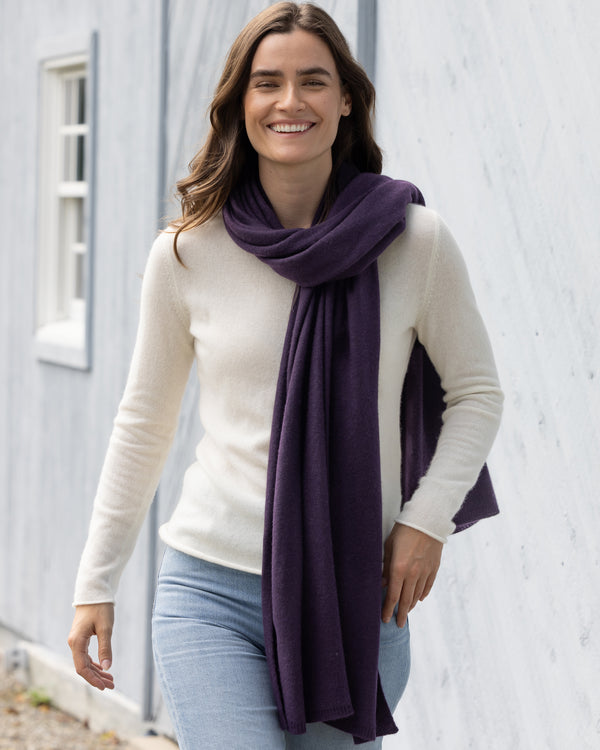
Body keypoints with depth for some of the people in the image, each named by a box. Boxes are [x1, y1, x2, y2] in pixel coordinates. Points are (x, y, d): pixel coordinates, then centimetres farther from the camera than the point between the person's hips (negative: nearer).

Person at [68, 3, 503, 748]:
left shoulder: (415, 243, -4)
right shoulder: (188, 253, -2)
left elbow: (476, 393, 9)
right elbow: (143, 423, 8)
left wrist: (426, 518, -5)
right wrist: (95, 583, 9)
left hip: (356, 599, 1)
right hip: (211, 594, -1)